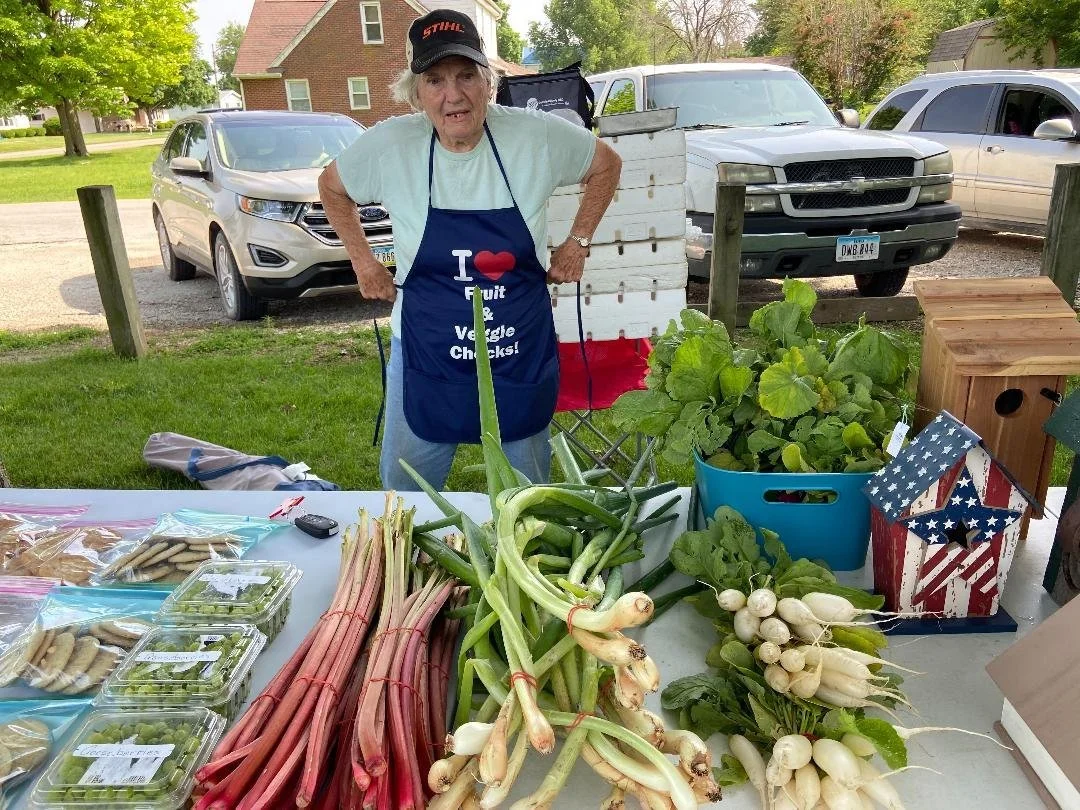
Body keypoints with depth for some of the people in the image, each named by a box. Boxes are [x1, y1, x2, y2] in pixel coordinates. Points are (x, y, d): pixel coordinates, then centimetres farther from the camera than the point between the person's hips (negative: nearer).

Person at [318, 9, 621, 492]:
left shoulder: (537, 136, -12)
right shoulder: (389, 146, -11)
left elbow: (606, 165, 7)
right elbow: (332, 188, 9)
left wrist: (577, 242, 2)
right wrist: (363, 261, 6)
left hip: (523, 355, 0)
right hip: (426, 357, 0)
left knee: (528, 494, 19)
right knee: (404, 489, 16)